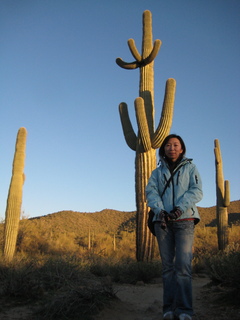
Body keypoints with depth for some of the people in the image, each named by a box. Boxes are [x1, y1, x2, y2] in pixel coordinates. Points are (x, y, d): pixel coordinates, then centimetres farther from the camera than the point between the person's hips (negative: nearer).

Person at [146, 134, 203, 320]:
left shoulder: (190, 168, 11)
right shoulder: (157, 172, 17)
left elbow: (197, 191, -2)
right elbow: (151, 192, 3)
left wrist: (180, 208, -18)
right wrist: (159, 210, -17)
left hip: (185, 220, -2)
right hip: (163, 221, 2)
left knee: (183, 264, -12)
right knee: (168, 265, 1)